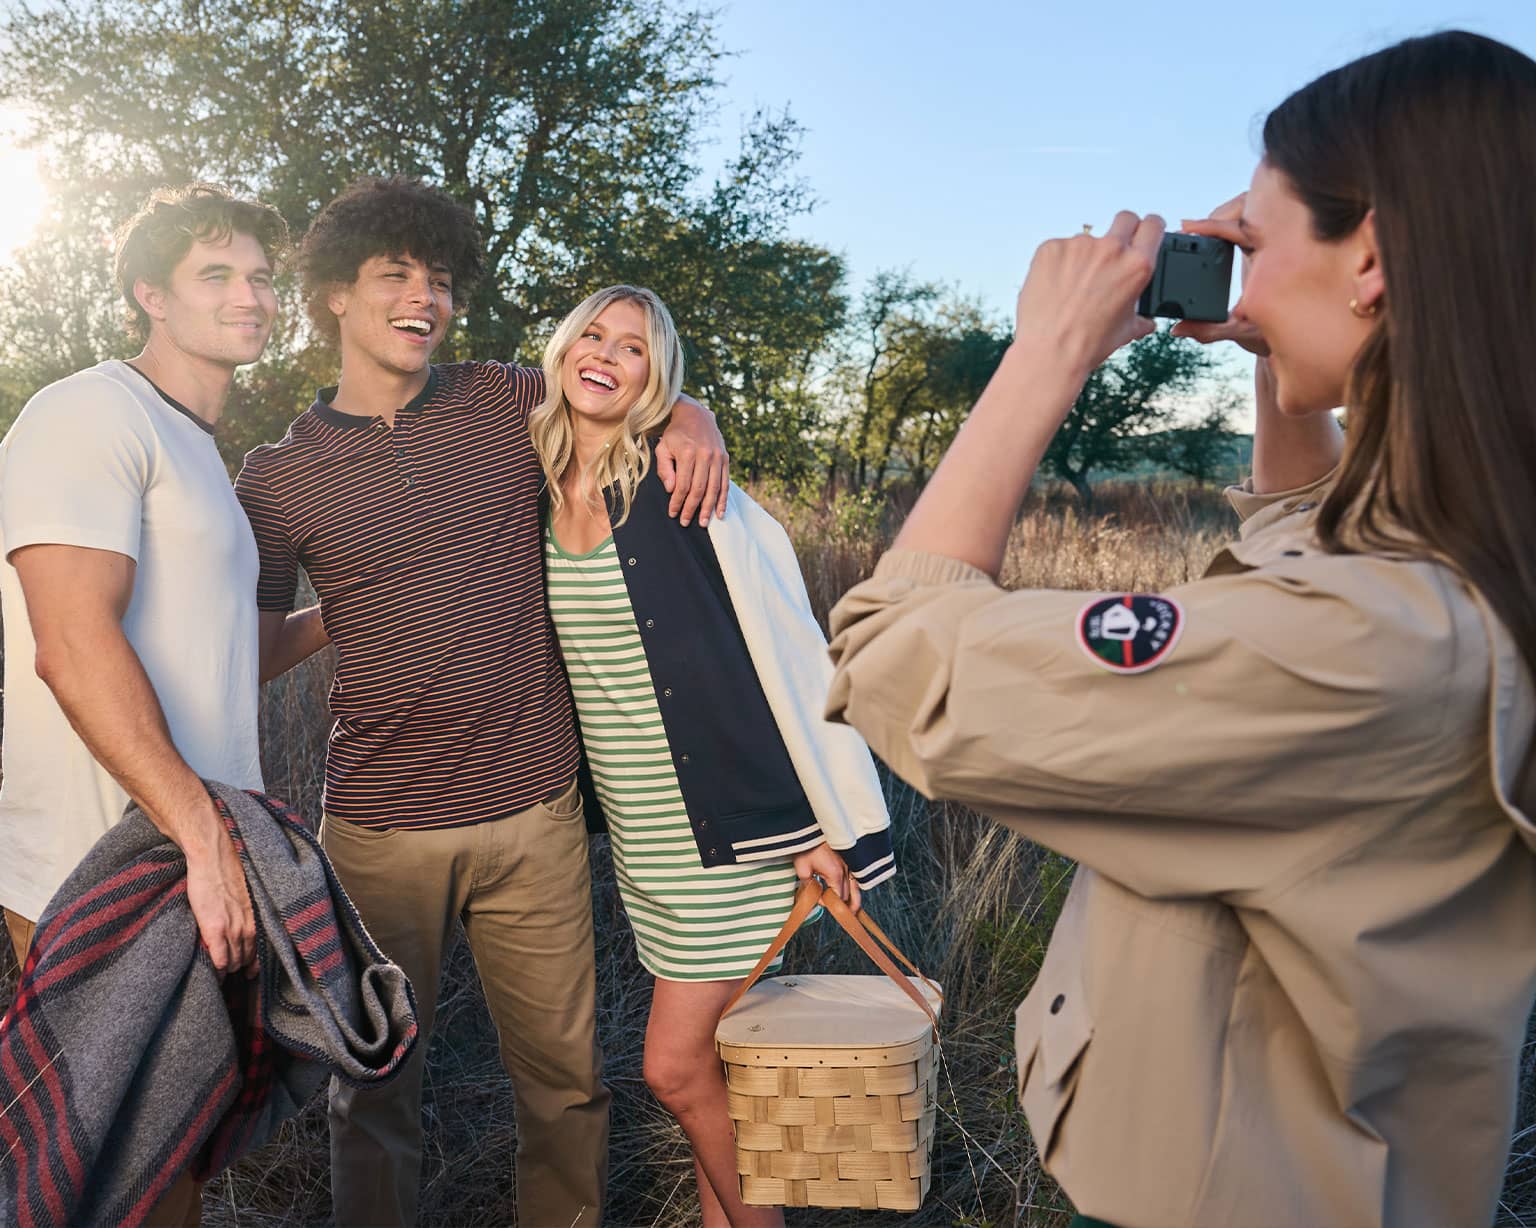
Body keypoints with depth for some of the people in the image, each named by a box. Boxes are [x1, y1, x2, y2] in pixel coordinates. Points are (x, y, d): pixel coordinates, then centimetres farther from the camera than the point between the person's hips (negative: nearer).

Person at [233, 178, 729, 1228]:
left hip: (535, 813, 1)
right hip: (380, 830, 0)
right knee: (375, 1087, 14)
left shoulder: (507, 405, 3)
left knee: (566, 1078, 12)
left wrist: (694, 425, -5)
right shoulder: (278, 478, 2)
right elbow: (252, 654, 8)